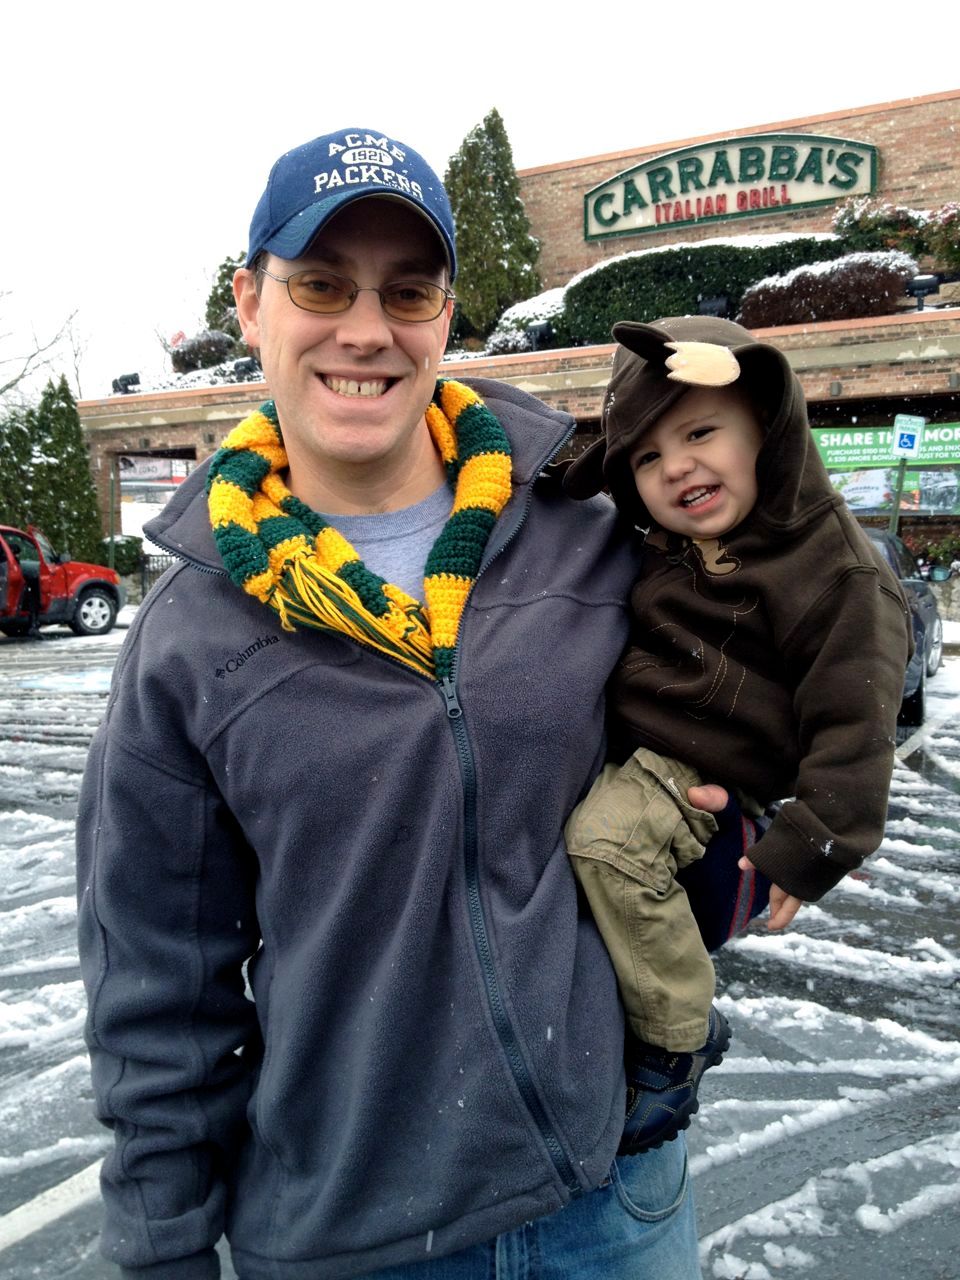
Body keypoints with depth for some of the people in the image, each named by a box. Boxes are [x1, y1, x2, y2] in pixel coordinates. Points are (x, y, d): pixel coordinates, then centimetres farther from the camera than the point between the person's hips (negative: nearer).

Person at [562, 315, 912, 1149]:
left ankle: (677, 1039, -8)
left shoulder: (835, 570, -14)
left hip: (708, 772, -8)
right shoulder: (664, 551, 9)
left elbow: (854, 720, -15)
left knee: (608, 840, -30)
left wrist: (813, 844, -17)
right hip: (629, 749, 9)